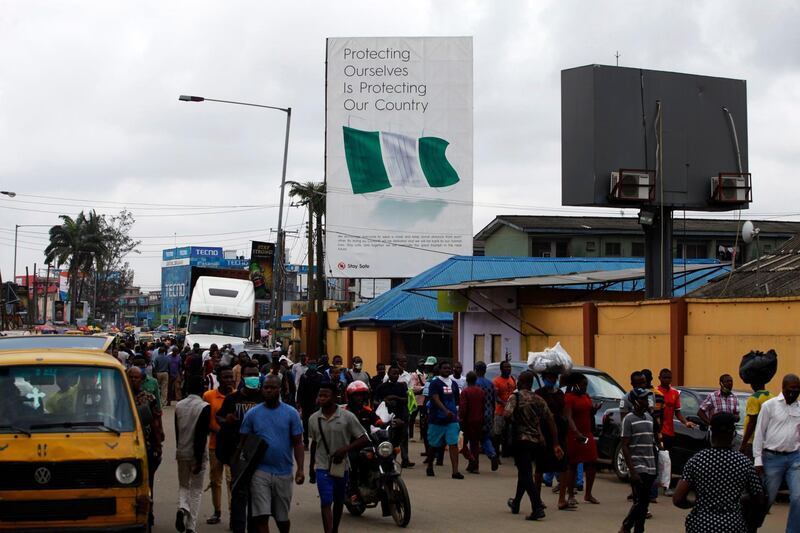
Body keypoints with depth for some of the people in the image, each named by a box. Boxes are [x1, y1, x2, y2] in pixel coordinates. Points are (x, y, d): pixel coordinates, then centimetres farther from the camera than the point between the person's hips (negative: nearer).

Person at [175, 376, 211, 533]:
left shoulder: (179, 406, 3)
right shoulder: (204, 407, -13)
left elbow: (177, 431, 9)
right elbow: (201, 435, -17)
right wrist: (199, 459, -15)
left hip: (181, 453, 4)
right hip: (197, 454, -4)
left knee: (183, 485, 20)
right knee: (196, 490, 6)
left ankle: (182, 508, -10)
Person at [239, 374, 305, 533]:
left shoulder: (291, 413, 0)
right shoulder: (252, 414, 1)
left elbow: (297, 443, 1)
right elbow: (244, 442, 6)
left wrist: (300, 469, -9)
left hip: (283, 472, 1)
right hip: (260, 472, -1)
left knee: (282, 517, 14)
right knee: (261, 516, -9)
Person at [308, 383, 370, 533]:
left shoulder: (347, 417, -9)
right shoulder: (313, 419, 1)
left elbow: (364, 439, -9)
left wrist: (345, 449, -22)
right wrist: (311, 467, 20)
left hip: (341, 466, 0)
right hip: (322, 467, 0)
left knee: (339, 502, 17)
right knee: (326, 502, -12)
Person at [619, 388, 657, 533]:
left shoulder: (649, 417, 13)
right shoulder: (629, 419, -8)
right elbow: (625, 447, -10)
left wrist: (655, 466, 14)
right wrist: (632, 471, -16)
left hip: (650, 468, 7)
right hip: (638, 468, -6)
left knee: (645, 503, 6)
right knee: (639, 502, -9)